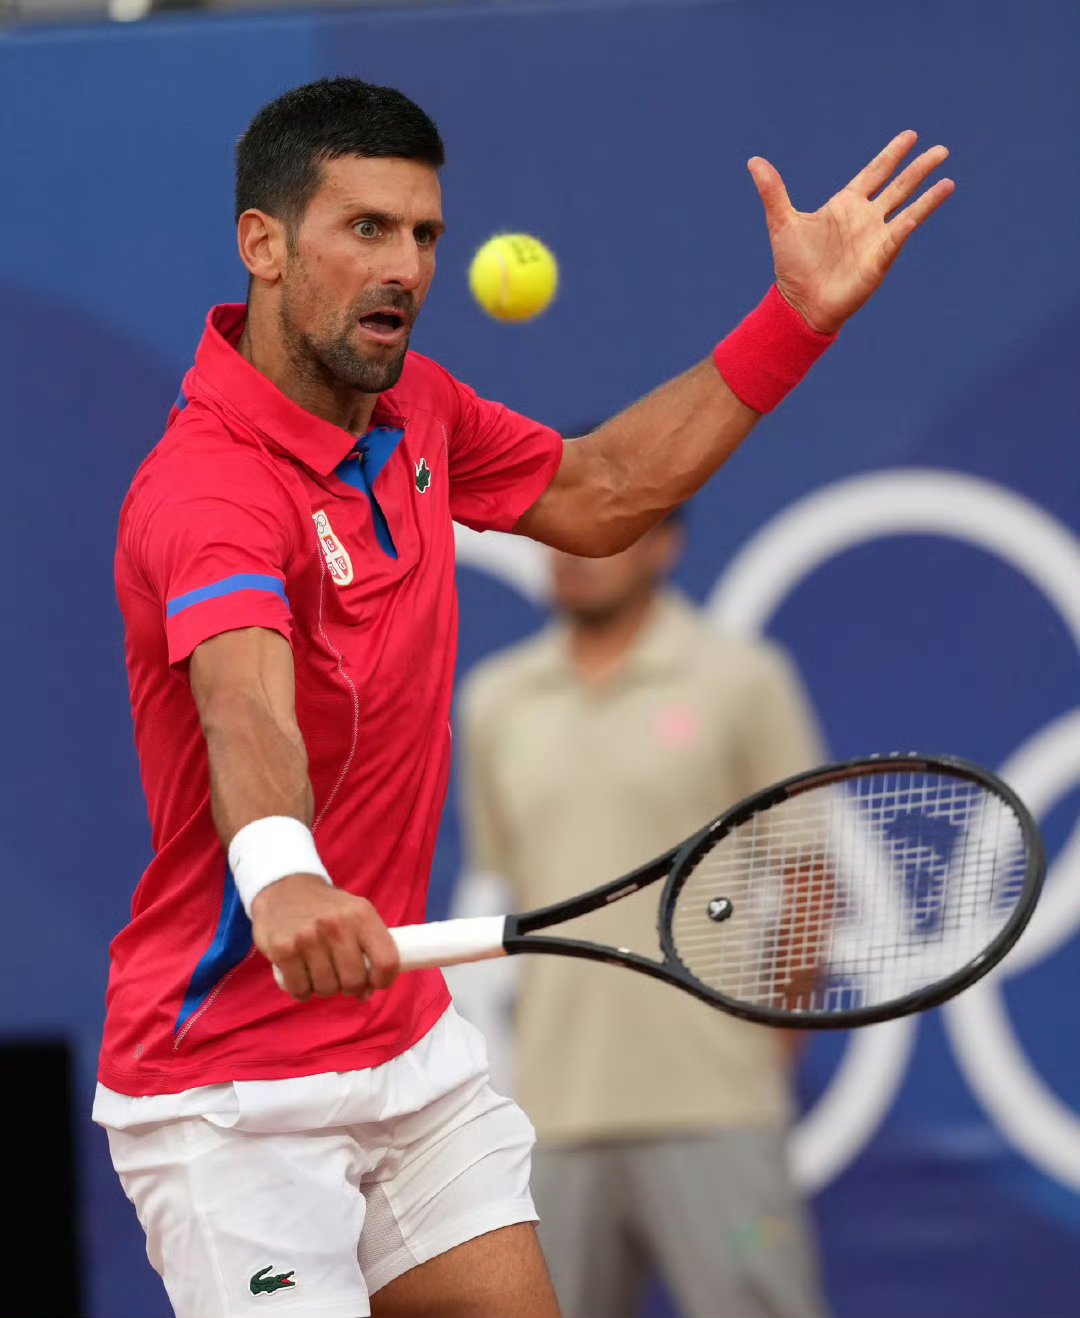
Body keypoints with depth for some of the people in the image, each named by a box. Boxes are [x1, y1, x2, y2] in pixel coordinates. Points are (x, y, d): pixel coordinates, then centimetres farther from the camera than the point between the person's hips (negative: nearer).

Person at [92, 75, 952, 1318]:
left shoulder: (411, 406, 4)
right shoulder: (207, 488, -25)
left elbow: (591, 492, 21)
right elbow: (247, 706, -44)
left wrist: (796, 318, 15)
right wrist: (280, 871, -65)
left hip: (408, 1040, 9)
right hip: (235, 1090, -9)